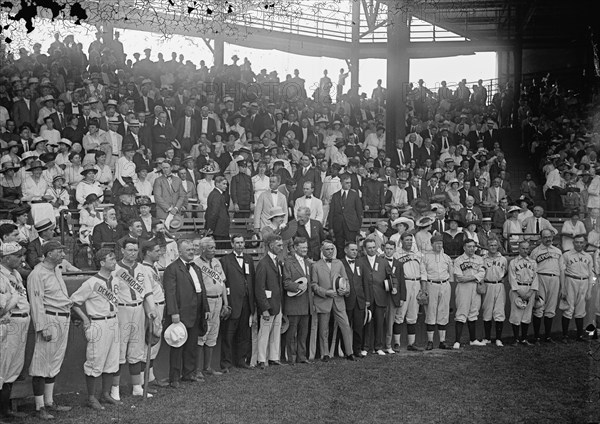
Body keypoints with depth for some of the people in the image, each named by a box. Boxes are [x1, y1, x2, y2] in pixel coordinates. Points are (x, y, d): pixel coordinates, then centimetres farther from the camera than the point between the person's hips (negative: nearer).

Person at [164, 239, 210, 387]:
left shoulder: (196, 268, 18)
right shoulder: (172, 269, -8)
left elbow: (202, 290, 21)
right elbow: (170, 292, -14)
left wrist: (206, 309, 15)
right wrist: (174, 312, -21)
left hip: (195, 315, 7)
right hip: (180, 314, -7)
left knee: (192, 345, 12)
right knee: (177, 346, 0)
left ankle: (189, 373, 23)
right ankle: (174, 377, 7)